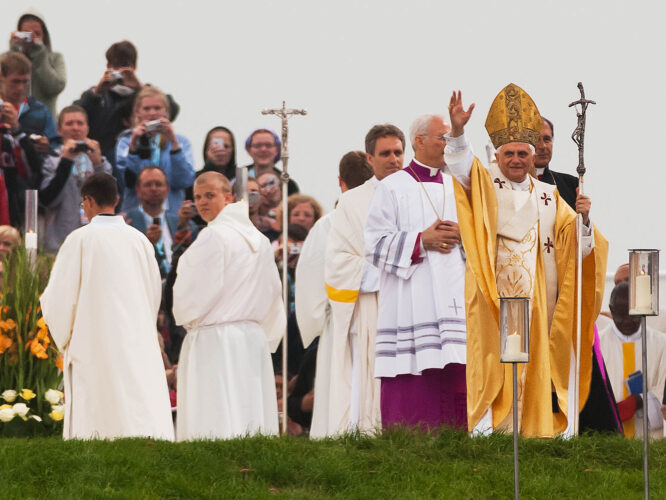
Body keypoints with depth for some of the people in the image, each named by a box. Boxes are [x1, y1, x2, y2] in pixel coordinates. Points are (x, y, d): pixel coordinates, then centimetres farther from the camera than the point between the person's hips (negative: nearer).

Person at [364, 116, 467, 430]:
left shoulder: (456, 188, 17)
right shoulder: (392, 189, 3)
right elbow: (375, 245, -4)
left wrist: (461, 236, -3)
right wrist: (422, 240, -13)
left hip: (453, 304, 4)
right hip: (411, 306, -4)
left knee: (456, 385, -3)